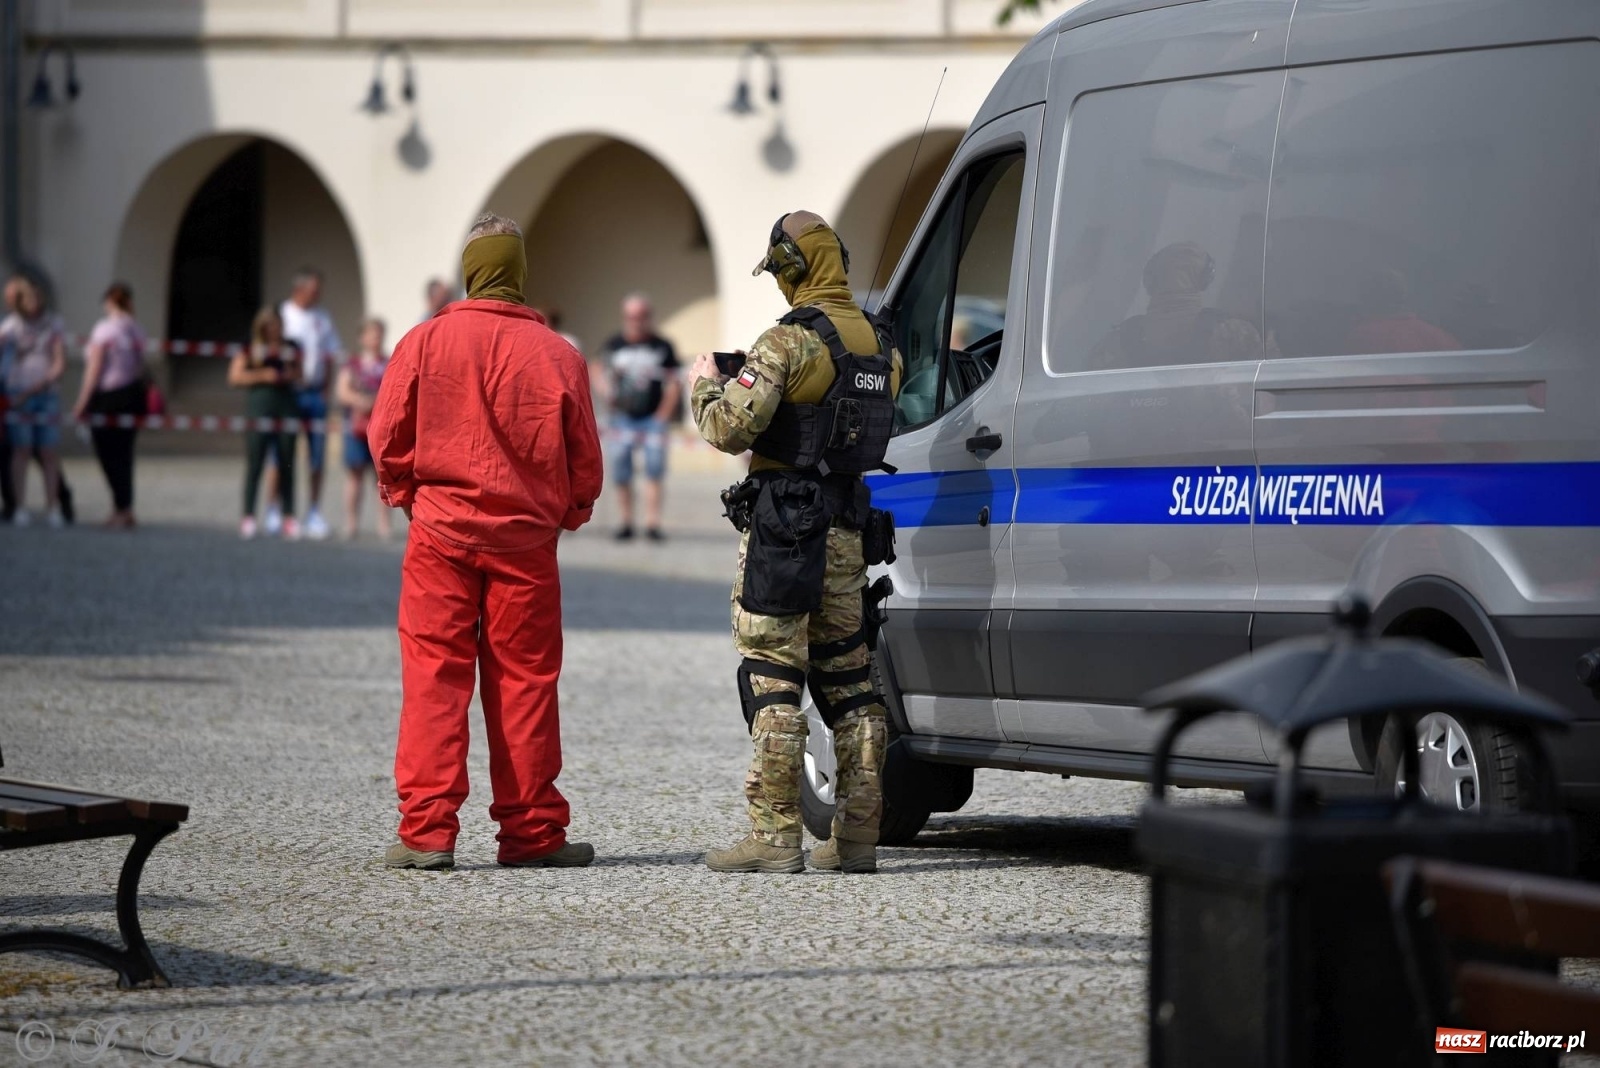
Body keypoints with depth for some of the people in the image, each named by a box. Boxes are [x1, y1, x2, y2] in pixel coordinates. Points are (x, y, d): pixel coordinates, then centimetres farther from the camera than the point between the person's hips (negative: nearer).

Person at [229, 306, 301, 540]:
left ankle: (288, 516, 10)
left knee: (286, 465, 5)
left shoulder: (291, 348, 12)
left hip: (286, 408, 3)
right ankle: (248, 516, 0)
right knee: (254, 464, -4)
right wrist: (262, 375, -11)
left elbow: (300, 373, 21)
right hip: (259, 410, -3)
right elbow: (235, 377, -2)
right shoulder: (249, 350, 3)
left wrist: (291, 375, -1)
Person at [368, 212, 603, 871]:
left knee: (434, 679, 2)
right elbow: (585, 456, 4)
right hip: (526, 539, 0)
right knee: (524, 682, 6)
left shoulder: (425, 342, -3)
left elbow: (386, 438, 0)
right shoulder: (556, 354, -2)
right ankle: (531, 831, 10)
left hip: (441, 537, 0)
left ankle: (427, 830, -3)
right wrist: (567, 514, 22)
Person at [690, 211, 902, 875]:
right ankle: (857, 834, 11)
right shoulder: (882, 347, 11)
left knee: (772, 679, -5)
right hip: (850, 533, 7)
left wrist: (705, 385, 3)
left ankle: (775, 834, -7)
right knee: (847, 680, 12)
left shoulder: (791, 341, -14)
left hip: (784, 531, -7)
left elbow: (729, 428, -19)